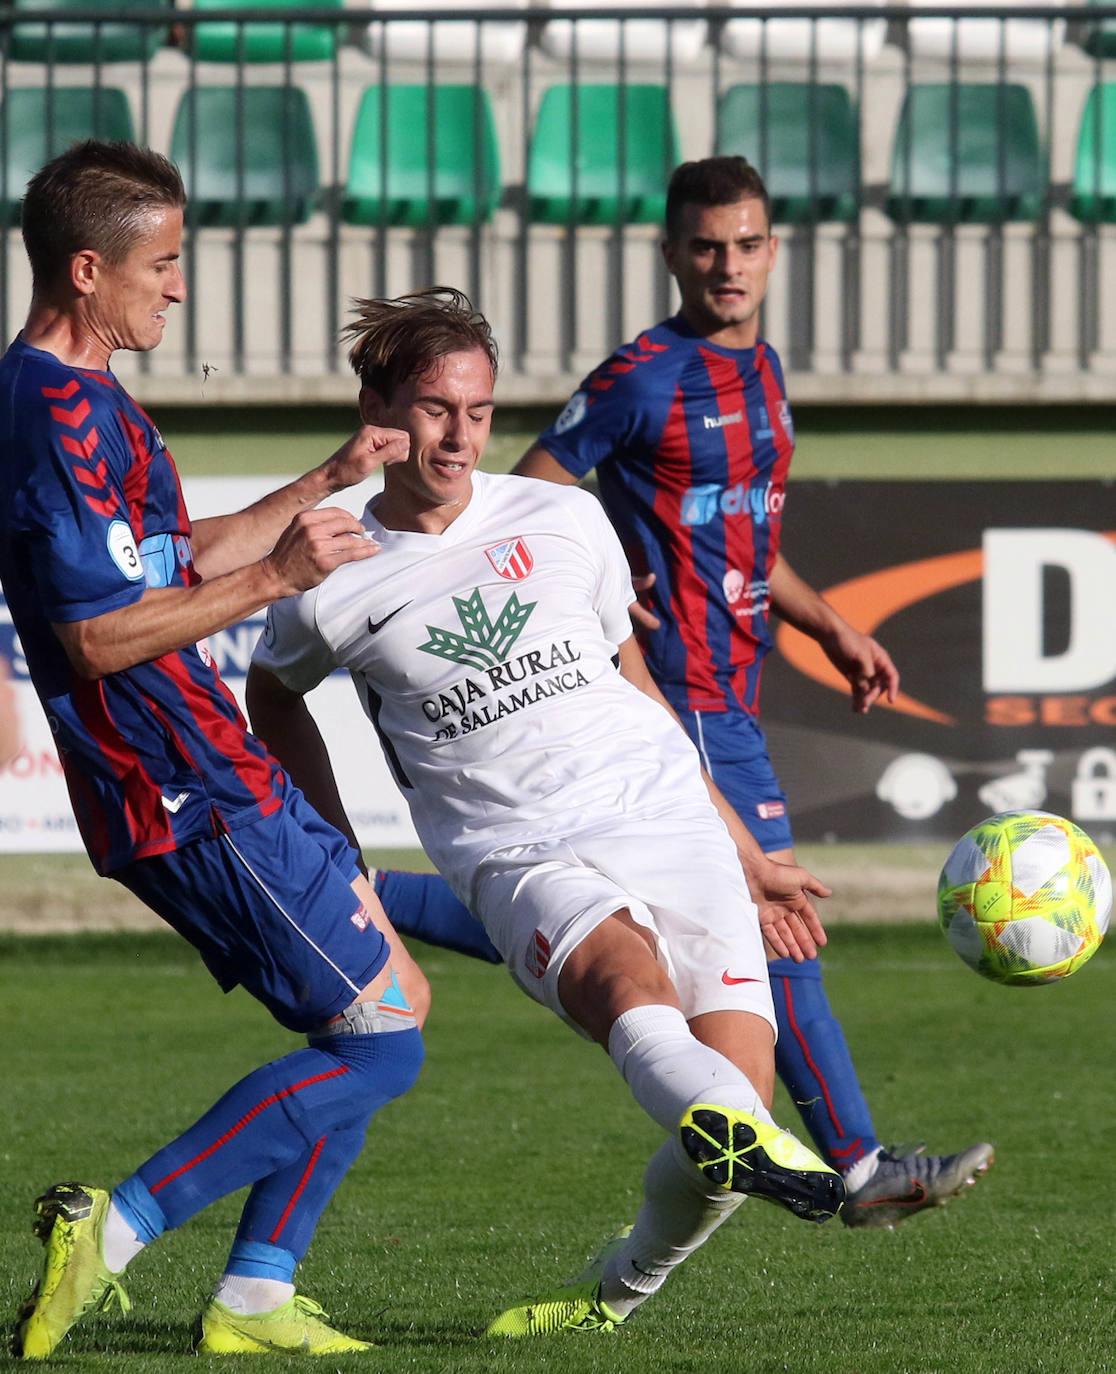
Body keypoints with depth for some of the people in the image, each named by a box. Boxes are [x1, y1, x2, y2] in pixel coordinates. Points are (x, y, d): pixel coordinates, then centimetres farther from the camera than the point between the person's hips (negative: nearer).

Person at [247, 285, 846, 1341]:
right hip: (520, 859, -3)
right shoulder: (332, 590, 4)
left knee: (737, 1092, -17)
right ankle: (744, 1137, -69)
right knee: (620, 968, -38)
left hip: (670, 820, 3)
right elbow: (273, 693, 27)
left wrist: (750, 858, 27)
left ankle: (618, 1290, 11)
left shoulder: (565, 522, 11)